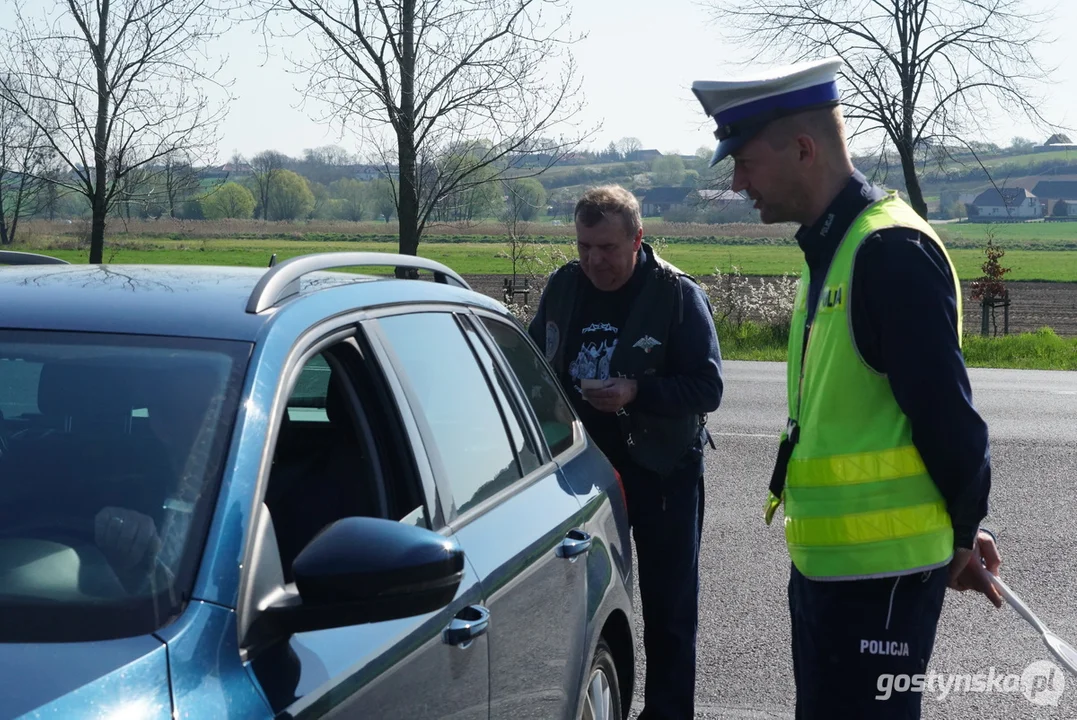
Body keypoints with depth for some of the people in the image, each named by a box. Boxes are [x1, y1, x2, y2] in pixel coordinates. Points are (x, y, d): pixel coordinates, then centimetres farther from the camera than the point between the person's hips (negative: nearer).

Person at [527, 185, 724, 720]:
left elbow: (708, 387, -15)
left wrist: (637, 391, -29)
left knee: (668, 603, 5)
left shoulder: (677, 294, -13)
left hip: (662, 468, -4)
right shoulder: (563, 286, 1)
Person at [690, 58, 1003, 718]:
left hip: (881, 565, -10)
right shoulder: (830, 248, 12)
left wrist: (963, 534, -6)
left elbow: (946, 416, -19)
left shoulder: (891, 250, -19)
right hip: (826, 555, 10)